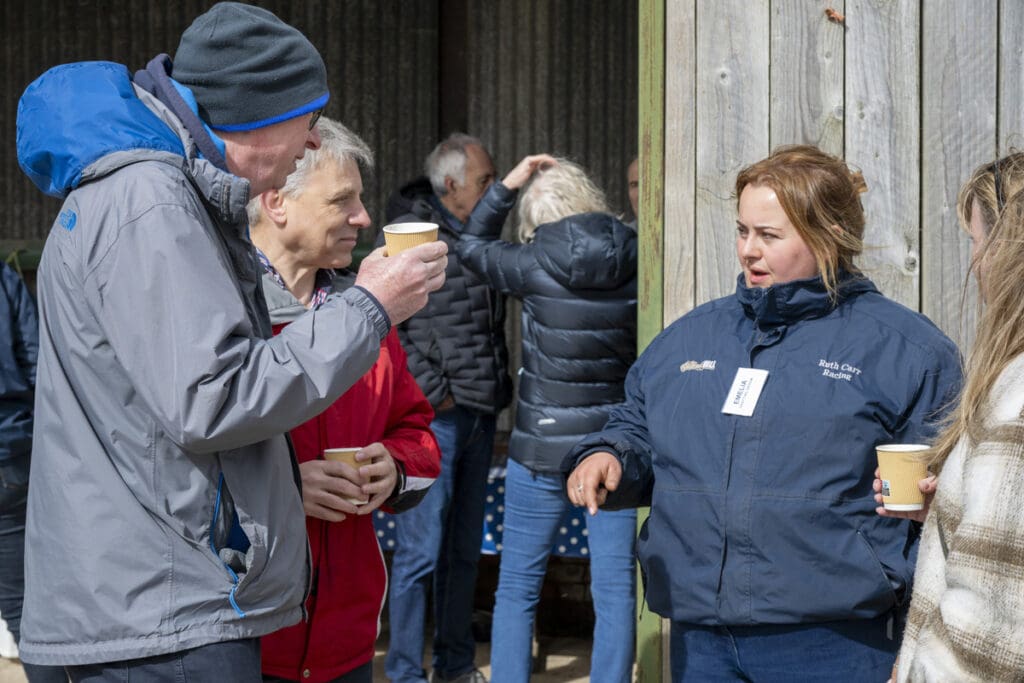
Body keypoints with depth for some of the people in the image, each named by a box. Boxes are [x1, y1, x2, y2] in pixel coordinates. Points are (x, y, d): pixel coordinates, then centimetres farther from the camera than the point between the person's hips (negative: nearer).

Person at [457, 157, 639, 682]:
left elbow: (472, 246, 10)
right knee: (615, 586, 7)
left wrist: (508, 184, 13)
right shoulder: (632, 263, -2)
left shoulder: (535, 264, -9)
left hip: (543, 448, -2)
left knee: (517, 586, 8)